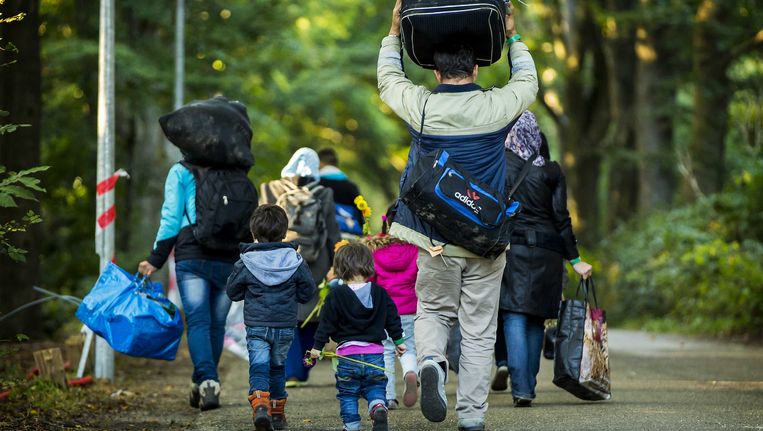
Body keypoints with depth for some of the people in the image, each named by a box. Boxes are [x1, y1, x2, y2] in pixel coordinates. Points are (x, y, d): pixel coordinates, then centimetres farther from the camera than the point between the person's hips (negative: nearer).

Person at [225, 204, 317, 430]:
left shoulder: (245, 263, -7)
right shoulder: (295, 261, -4)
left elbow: (232, 292, 4)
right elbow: (308, 291, 4)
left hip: (256, 326, -2)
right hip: (285, 325, 2)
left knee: (258, 367, -5)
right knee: (278, 366, 20)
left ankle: (260, 404, -30)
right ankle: (277, 411, 27)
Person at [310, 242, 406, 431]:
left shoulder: (336, 295, -5)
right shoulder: (380, 293, 3)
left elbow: (327, 323, -3)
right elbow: (392, 319, 9)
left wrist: (317, 347, 6)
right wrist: (399, 341, 21)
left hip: (348, 355, -2)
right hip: (375, 355, 2)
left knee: (347, 394, 10)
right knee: (376, 388, 10)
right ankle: (379, 408, -20)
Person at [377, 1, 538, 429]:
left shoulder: (421, 107, -7)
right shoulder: (497, 106, -6)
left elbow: (388, 79, 15)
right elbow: (528, 83, 17)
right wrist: (513, 37, 29)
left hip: (435, 240, 0)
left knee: (434, 311, 18)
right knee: (479, 331, 6)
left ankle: (431, 361, -14)